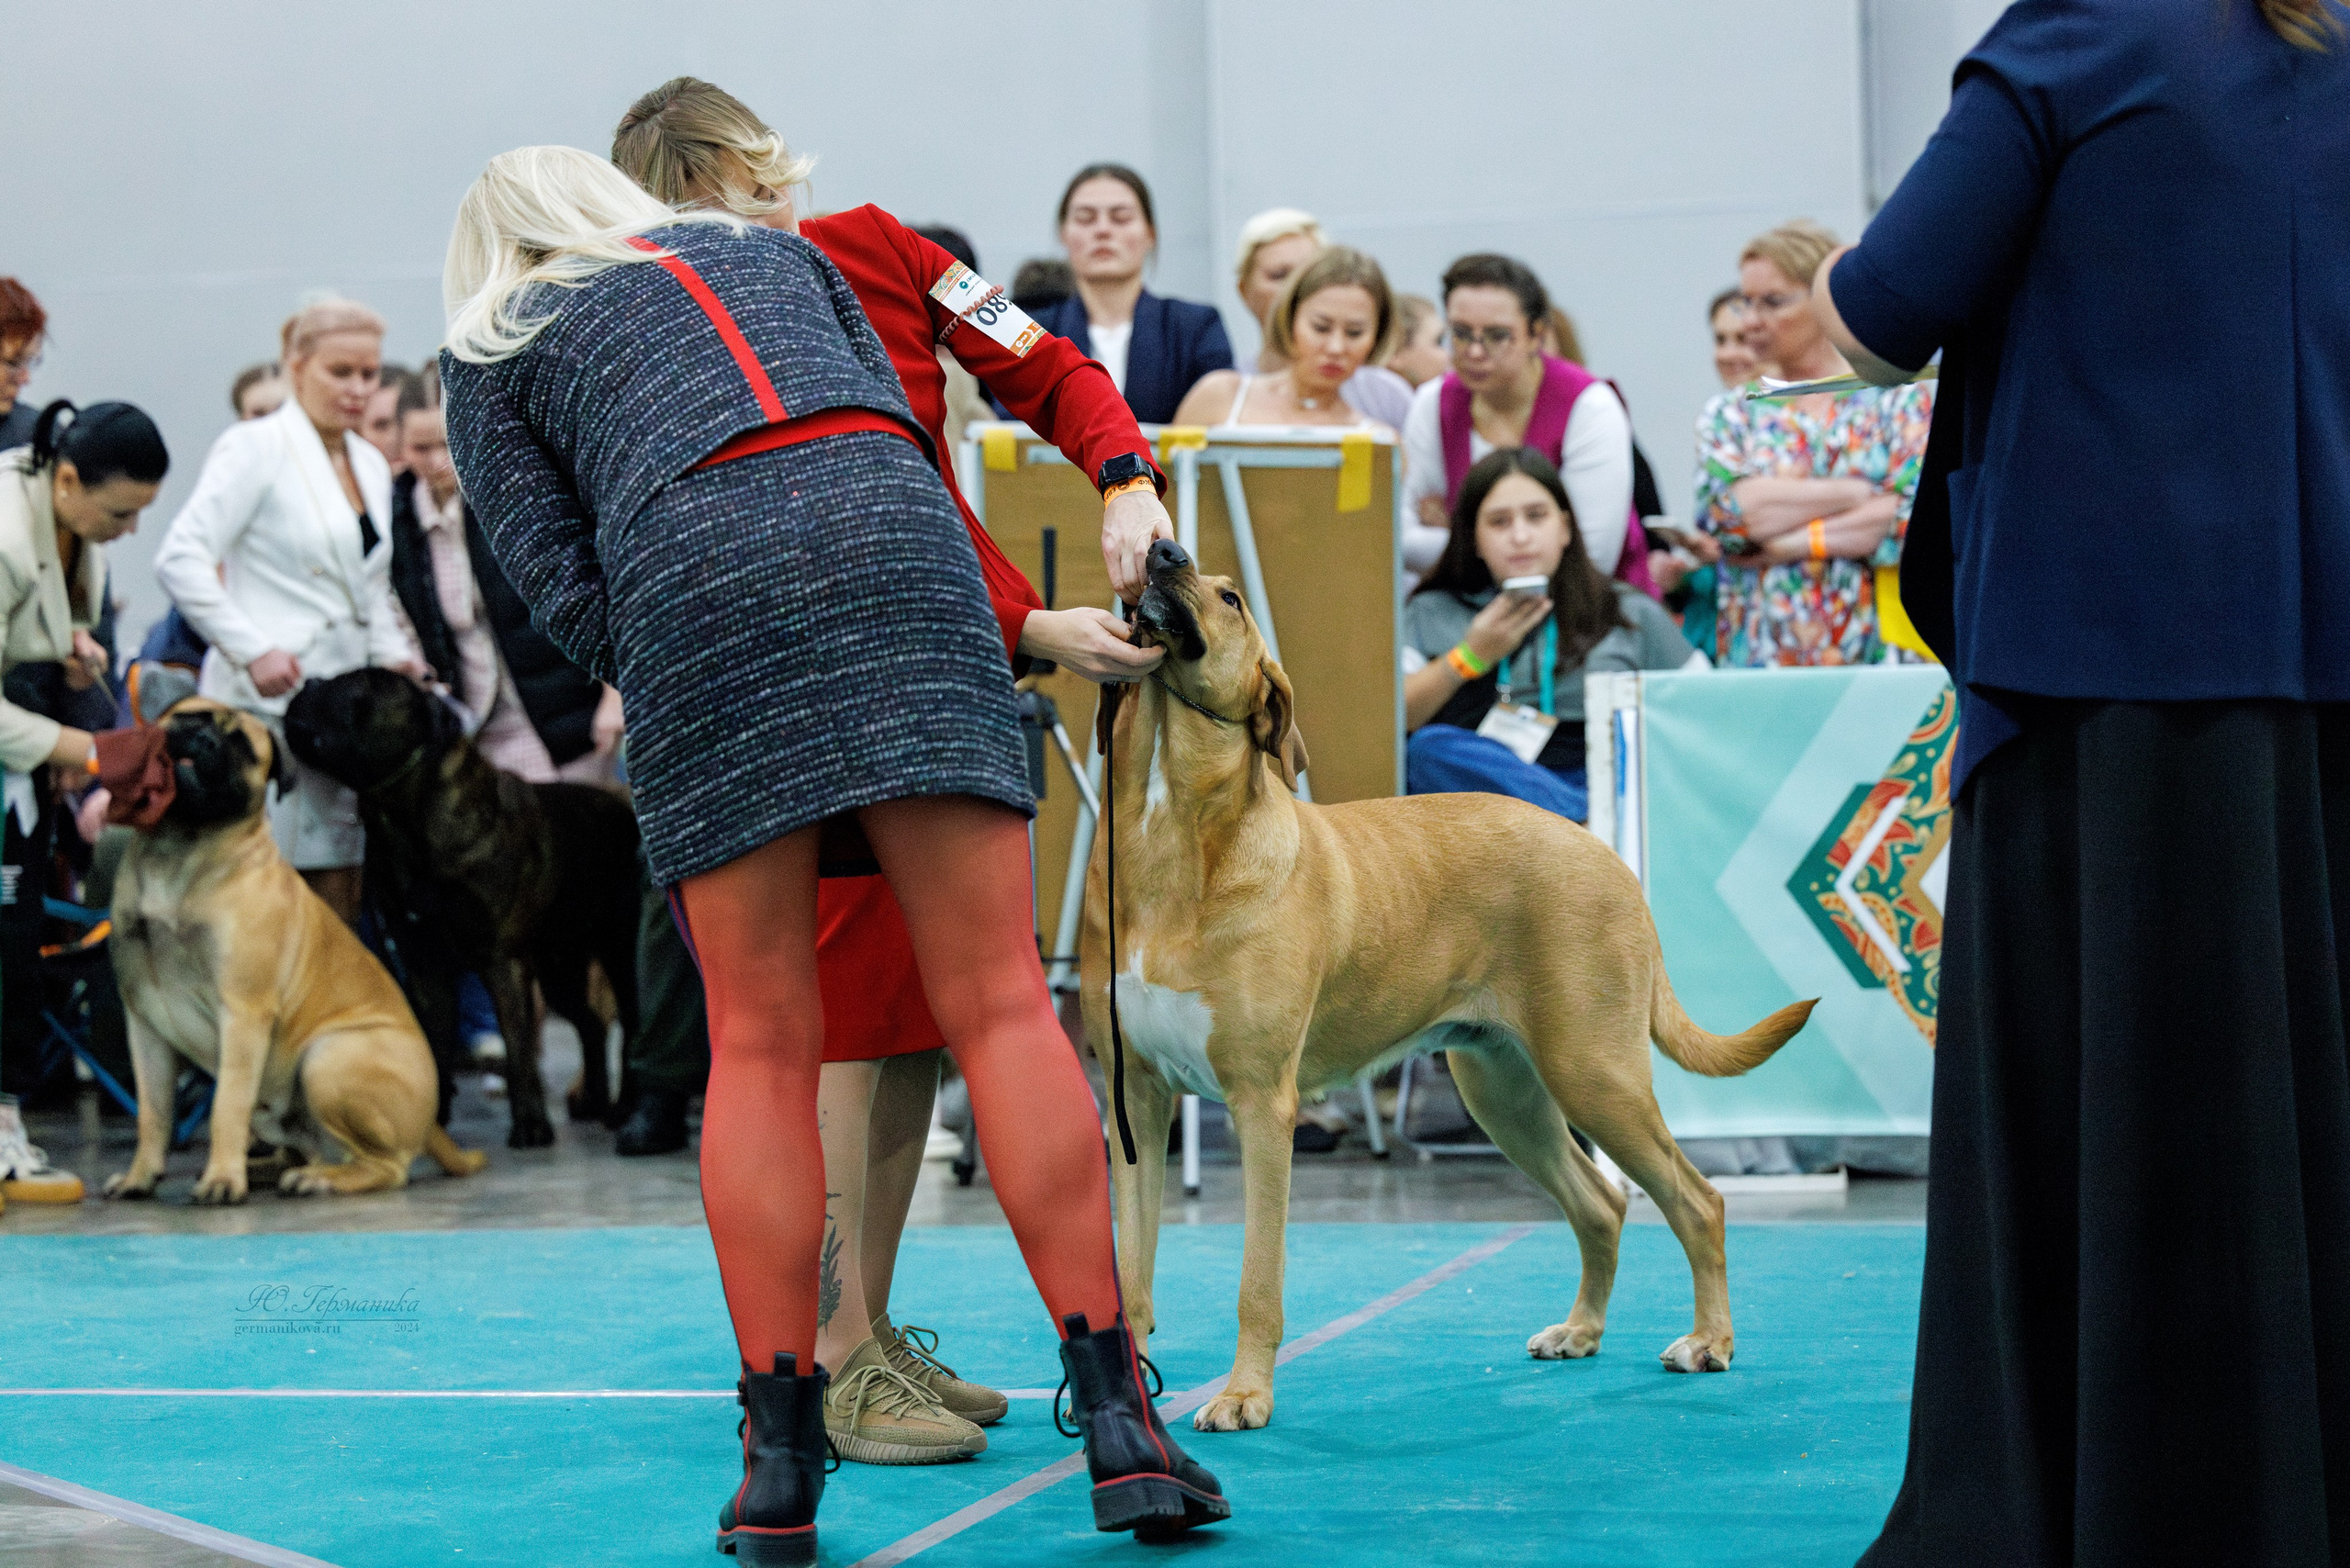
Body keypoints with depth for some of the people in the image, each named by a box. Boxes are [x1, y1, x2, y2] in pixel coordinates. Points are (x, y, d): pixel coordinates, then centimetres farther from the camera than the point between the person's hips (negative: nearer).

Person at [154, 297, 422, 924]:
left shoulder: (371, 465, 18)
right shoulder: (256, 448, -5)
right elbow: (180, 559, -14)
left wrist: (392, 655, 9)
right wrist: (252, 650, -20)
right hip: (268, 701, -7)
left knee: (342, 894, 4)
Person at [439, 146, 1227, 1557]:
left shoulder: (489, 355, 25)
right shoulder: (767, 247, 36)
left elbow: (562, 583, 12)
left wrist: (660, 685, 21)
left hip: (690, 574, -1)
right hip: (890, 536, 2)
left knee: (762, 1047, 3)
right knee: (1001, 1004, -2)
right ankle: (1120, 1423, -8)